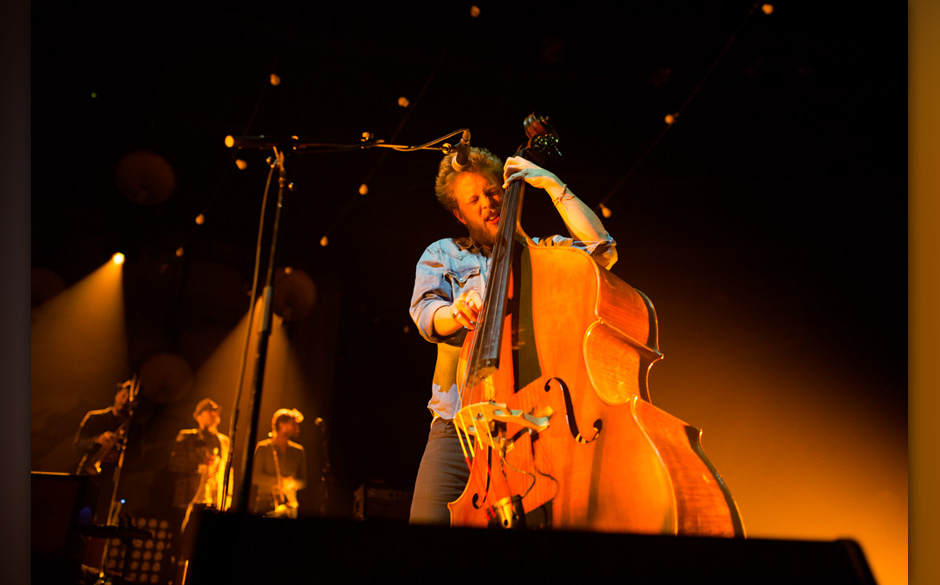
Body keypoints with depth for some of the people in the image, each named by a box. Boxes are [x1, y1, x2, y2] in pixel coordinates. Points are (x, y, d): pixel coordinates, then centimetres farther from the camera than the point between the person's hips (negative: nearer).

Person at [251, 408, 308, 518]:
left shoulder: (298, 451, 13)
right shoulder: (263, 448, 3)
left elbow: (303, 481, 14)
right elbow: (255, 477, -5)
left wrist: (293, 483, -8)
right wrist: (280, 481, -14)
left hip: (289, 504, 3)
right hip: (265, 504, -3)